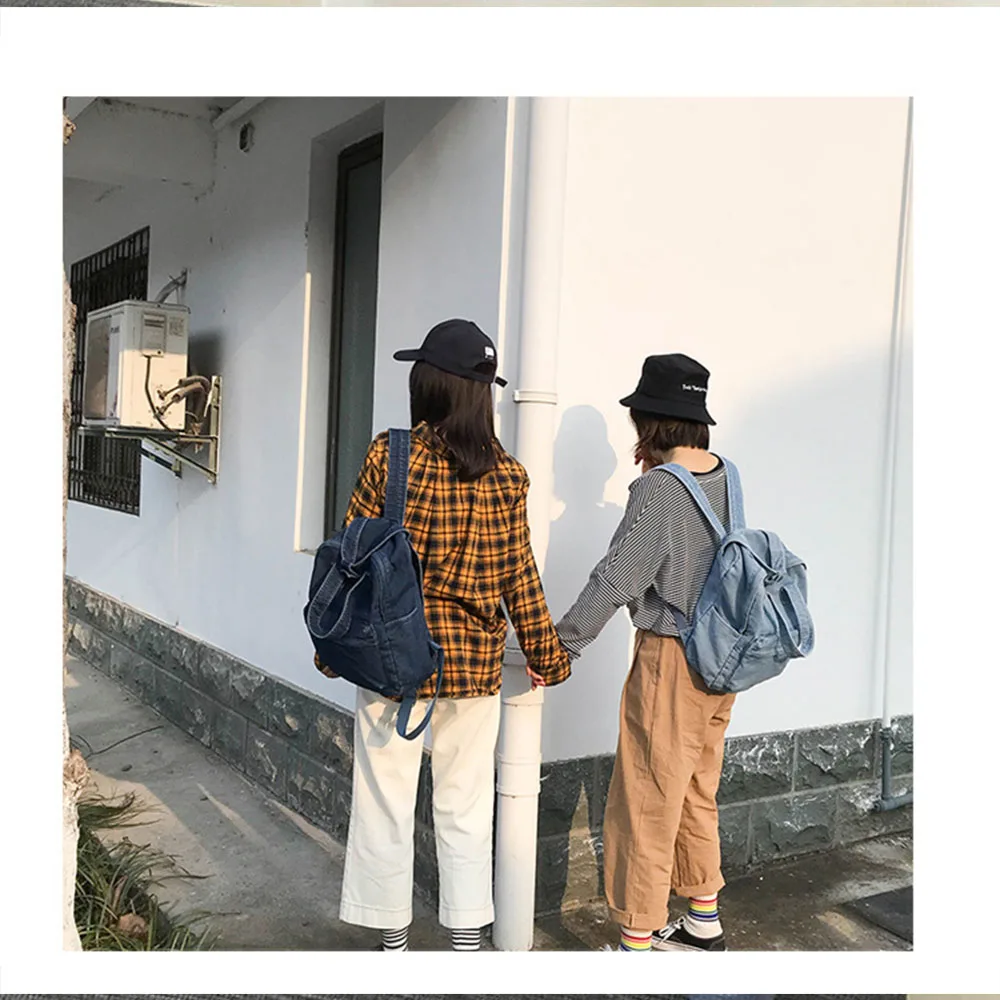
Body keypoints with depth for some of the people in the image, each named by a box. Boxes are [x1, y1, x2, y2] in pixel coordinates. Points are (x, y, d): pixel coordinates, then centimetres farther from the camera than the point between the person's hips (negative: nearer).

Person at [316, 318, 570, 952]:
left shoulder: (390, 456, -10)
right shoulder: (508, 475, -2)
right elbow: (519, 576, 2)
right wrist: (546, 654, 14)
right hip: (476, 663, 3)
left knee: (388, 805, 11)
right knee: (467, 808, 14)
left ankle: (395, 942, 23)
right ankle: (468, 941, 23)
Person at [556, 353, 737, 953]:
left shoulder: (657, 488, -18)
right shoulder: (725, 477, 4)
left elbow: (615, 580, -19)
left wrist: (560, 646, -12)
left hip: (670, 659, -8)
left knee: (645, 805, 2)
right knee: (697, 796, 21)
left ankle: (638, 941, 12)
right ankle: (705, 927, 35)